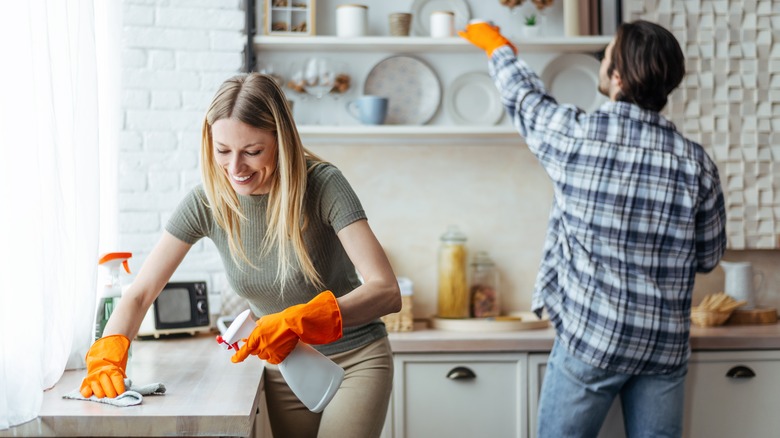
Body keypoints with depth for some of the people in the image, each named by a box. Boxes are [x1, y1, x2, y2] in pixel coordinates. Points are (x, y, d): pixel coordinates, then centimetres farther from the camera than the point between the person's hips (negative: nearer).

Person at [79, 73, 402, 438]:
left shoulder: (321, 185, -22)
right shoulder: (205, 203, -11)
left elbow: (387, 291, -29)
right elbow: (139, 295, -9)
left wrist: (300, 321, -44)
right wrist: (107, 356, -29)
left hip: (355, 362, -3)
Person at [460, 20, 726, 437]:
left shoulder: (575, 136, -12)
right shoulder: (697, 163, -6)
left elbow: (524, 96, 9)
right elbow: (708, 257, 6)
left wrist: (498, 47, 29)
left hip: (590, 339, -2)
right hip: (666, 346, 3)